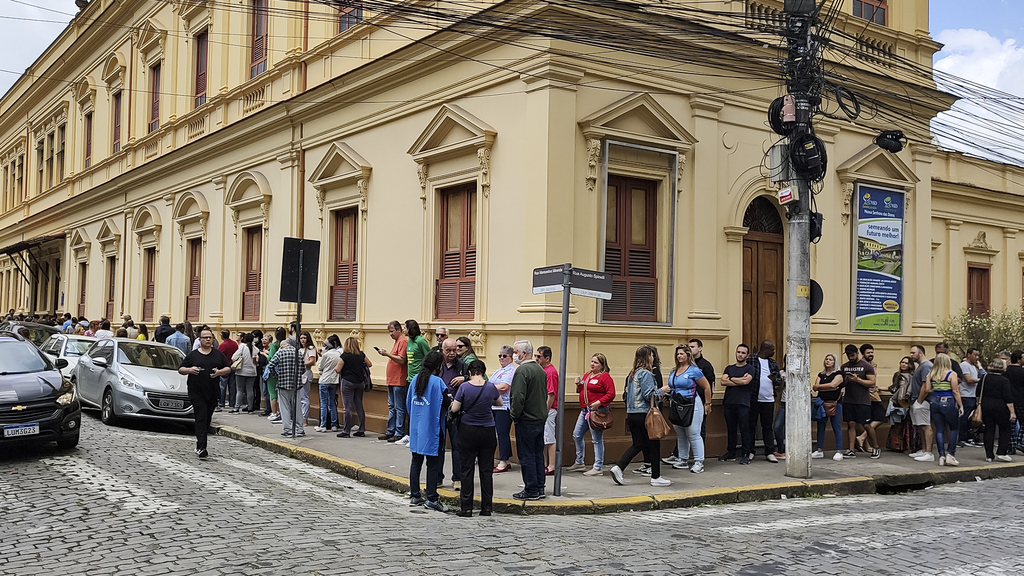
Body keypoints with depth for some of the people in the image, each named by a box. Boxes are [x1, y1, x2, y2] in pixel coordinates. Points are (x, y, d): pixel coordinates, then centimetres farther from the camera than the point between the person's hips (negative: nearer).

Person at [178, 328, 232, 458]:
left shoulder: (218, 354, 12)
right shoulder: (193, 355, 6)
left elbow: (228, 368, 12)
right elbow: (180, 369, 7)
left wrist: (219, 372, -8)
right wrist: (189, 370, -14)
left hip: (213, 392, 3)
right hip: (197, 392, -3)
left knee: (208, 419, 8)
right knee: (201, 419, -12)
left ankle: (200, 444, 21)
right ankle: (201, 447, -18)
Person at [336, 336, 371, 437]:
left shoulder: (345, 356, -11)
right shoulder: (361, 355, 3)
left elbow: (338, 370, -10)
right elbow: (369, 364, 14)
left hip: (348, 382, -5)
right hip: (360, 383, 5)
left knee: (348, 407, -2)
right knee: (359, 406, 10)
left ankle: (346, 431, -1)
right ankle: (362, 430, 13)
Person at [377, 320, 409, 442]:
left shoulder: (403, 341, -12)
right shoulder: (397, 341, 19)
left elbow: (402, 360, -21)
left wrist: (388, 354, -22)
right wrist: (386, 354, 14)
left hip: (399, 381, -10)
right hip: (392, 380, 10)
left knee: (399, 408, -6)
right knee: (391, 407, 13)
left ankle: (399, 433, -3)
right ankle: (390, 431, 19)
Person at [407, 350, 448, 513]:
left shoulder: (415, 379, 4)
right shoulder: (437, 382, -15)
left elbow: (408, 403, 11)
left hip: (415, 428, 6)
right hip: (431, 428, -6)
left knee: (416, 462, 13)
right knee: (433, 464, 1)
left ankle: (415, 496, 19)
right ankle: (431, 498, 4)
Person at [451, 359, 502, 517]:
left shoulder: (464, 387, -11)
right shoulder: (491, 387, -5)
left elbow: (454, 409, -7)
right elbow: (499, 403, 14)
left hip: (468, 431, -2)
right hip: (487, 432, 2)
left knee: (467, 470, 5)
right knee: (486, 470, 8)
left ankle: (467, 508, 5)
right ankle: (486, 507, 11)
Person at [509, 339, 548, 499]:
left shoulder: (522, 370, -18)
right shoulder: (541, 370, 11)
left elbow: (518, 397, -24)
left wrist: (514, 414, -10)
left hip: (526, 420, -9)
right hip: (541, 418, 9)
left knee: (526, 456, -1)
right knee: (538, 454, 14)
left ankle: (531, 491, 2)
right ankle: (540, 488, 20)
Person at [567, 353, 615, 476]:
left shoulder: (605, 376, -9)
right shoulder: (587, 375, 16)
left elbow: (611, 394, -15)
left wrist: (598, 402, -23)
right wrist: (579, 385, 7)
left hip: (597, 410, -9)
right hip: (584, 410, 9)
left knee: (597, 440, -5)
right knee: (577, 435, 14)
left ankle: (598, 468, 1)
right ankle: (579, 462, 28)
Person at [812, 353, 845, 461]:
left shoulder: (838, 374, 1)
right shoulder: (820, 375, 16)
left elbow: (832, 384, -14)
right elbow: (815, 387, 3)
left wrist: (819, 386, -3)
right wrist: (828, 388, -8)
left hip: (834, 403, -5)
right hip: (822, 403, 5)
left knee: (836, 428, -5)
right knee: (820, 427, 5)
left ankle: (839, 452, -4)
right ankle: (820, 451, 10)